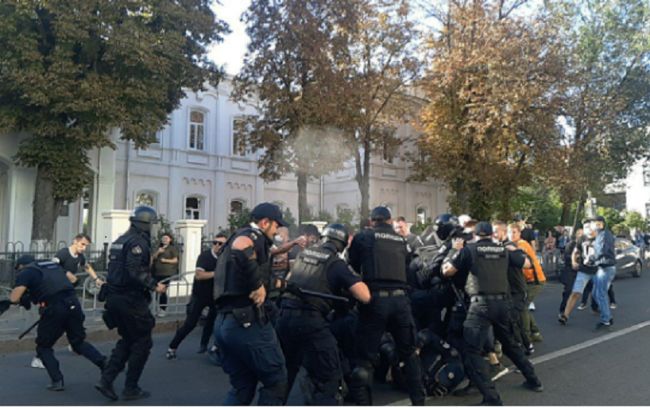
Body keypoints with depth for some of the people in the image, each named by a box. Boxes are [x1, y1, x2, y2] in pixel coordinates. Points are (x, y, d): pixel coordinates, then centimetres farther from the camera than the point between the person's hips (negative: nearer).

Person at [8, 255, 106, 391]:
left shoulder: (25, 273, 7)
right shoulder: (53, 264, 25)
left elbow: (14, 298, -3)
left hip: (54, 309, -5)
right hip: (73, 304, 5)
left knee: (43, 347, 17)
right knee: (79, 342, 19)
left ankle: (57, 381, 11)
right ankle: (104, 364, 3)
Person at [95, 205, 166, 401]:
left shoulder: (120, 240, 15)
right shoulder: (138, 242, -15)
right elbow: (135, 271, -27)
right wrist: (153, 286, -20)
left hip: (115, 297, 9)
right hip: (131, 299, -9)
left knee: (126, 340, 21)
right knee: (142, 343, 4)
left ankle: (106, 380, 13)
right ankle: (131, 389, 11)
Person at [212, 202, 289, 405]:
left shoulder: (238, 236, 23)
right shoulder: (254, 236, -7)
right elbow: (241, 250, -31)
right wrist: (258, 284, -21)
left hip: (223, 322, 9)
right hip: (246, 321, -9)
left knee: (242, 387, 16)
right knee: (276, 380, 5)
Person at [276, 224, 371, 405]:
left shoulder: (303, 254, 15)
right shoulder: (336, 263, -1)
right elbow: (365, 296, -8)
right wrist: (354, 278, 10)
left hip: (285, 315, 6)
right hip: (310, 320, -6)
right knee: (327, 377, 3)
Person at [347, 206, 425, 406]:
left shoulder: (362, 237, 6)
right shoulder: (401, 241, 16)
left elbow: (352, 268, 13)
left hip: (375, 299, -3)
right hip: (399, 299, 3)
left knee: (366, 357, 5)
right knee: (409, 353, 18)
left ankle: (362, 402, 3)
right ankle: (418, 401, 21)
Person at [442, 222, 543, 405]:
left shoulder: (469, 249, 0)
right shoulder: (504, 250, 12)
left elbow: (447, 271, -3)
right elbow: (527, 264, 23)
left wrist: (454, 251, 9)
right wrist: (514, 251, 35)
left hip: (481, 304, -5)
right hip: (502, 302, 6)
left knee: (472, 352, -2)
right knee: (510, 343, 28)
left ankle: (491, 398, -10)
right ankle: (533, 381, 39)